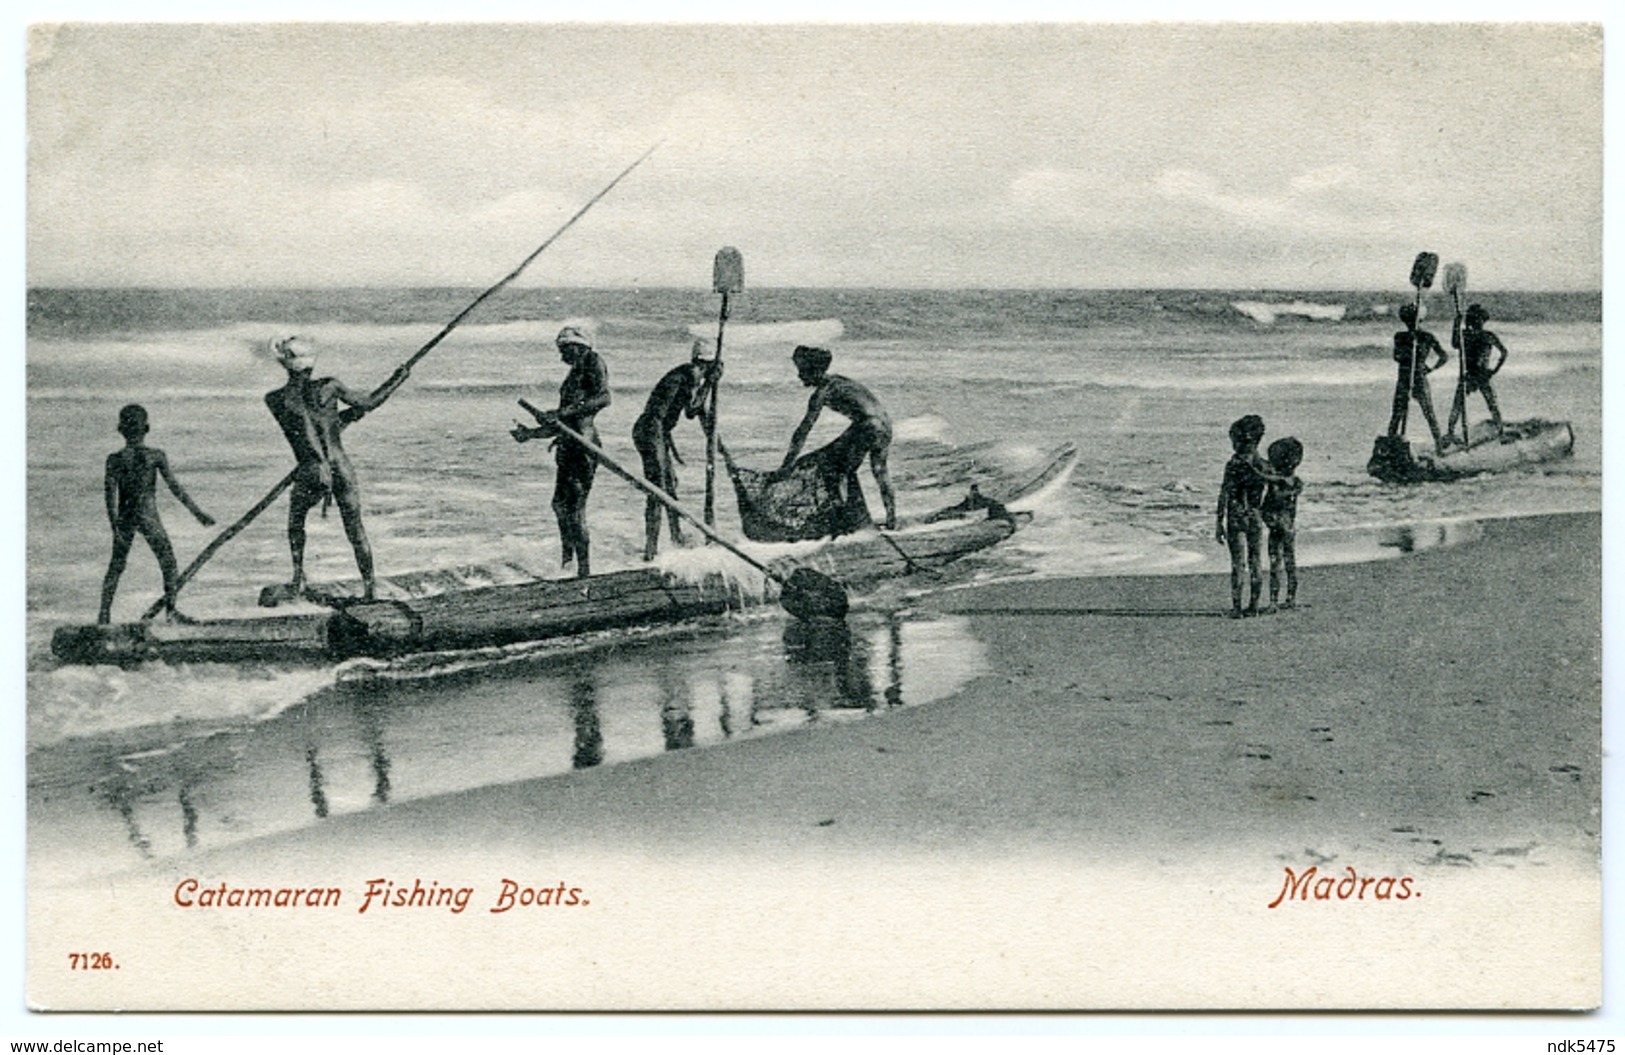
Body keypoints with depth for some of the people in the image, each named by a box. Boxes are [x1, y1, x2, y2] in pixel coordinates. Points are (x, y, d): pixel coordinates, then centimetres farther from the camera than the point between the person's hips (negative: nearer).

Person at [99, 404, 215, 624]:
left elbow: (110, 490, -7)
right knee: (168, 561, 5)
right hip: (148, 515, -3)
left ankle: (104, 612, 10)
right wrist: (197, 512, -2)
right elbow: (174, 486, -6)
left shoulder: (114, 459, 1)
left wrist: (114, 523, -9)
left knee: (116, 565, 12)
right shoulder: (155, 456, -4)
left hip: (125, 517, 3)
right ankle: (170, 607, -3)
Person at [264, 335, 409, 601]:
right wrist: (397, 380, 17)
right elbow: (368, 403, 4)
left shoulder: (275, 401, -2)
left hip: (310, 474, 0)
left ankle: (298, 576, 23)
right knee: (355, 531, 11)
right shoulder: (328, 387, -4)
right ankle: (368, 588, 11)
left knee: (295, 521, 28)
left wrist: (348, 415, 15)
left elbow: (305, 427, 9)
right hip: (342, 469, 0)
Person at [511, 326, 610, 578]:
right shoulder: (573, 374, 21)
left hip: (583, 445, -9)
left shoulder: (592, 363, -4)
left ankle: (584, 569, -7)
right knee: (560, 504, 8)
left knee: (575, 506, -10)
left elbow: (603, 397, -22)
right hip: (568, 447, 9)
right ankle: (567, 561, 18)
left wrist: (568, 411, -26)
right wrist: (530, 434, 27)